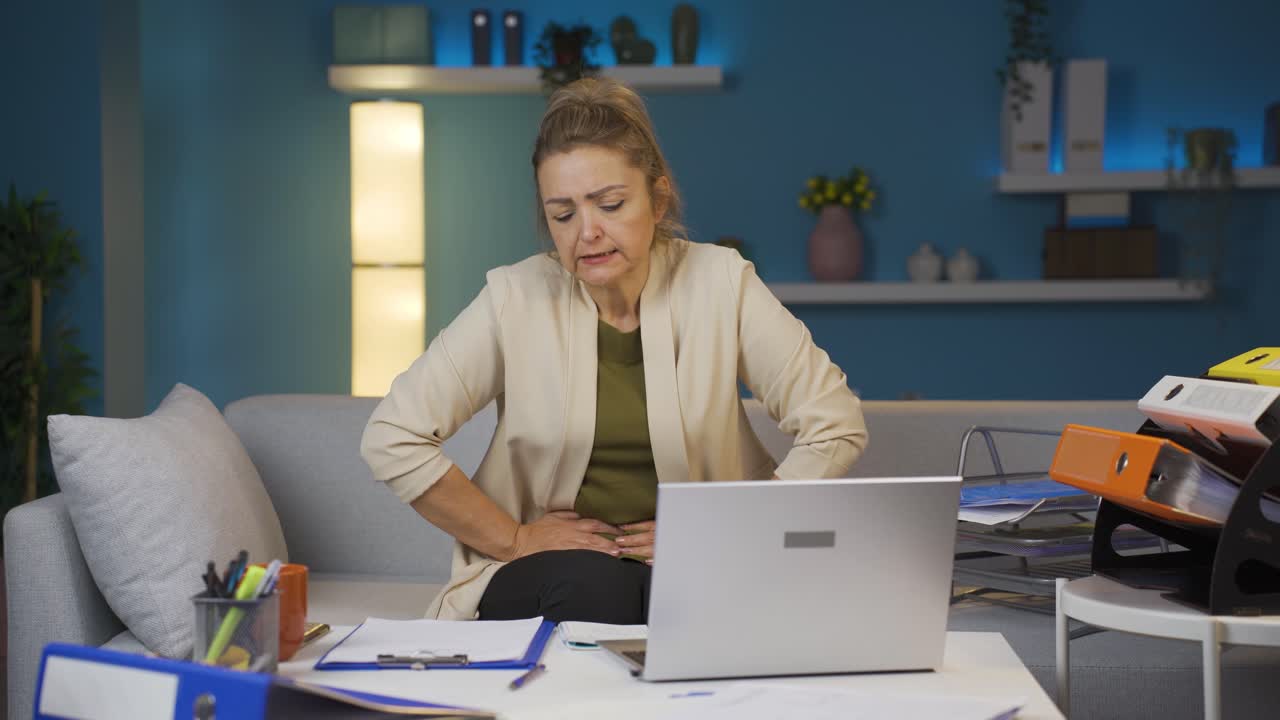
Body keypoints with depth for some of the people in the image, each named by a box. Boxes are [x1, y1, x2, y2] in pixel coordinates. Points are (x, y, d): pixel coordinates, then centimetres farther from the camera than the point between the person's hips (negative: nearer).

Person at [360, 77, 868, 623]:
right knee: (591, 586, -34)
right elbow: (391, 440, -6)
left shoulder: (718, 281, -4)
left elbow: (836, 426, -3)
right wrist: (513, 539, -6)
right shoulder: (516, 297, -5)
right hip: (551, 574, 0)